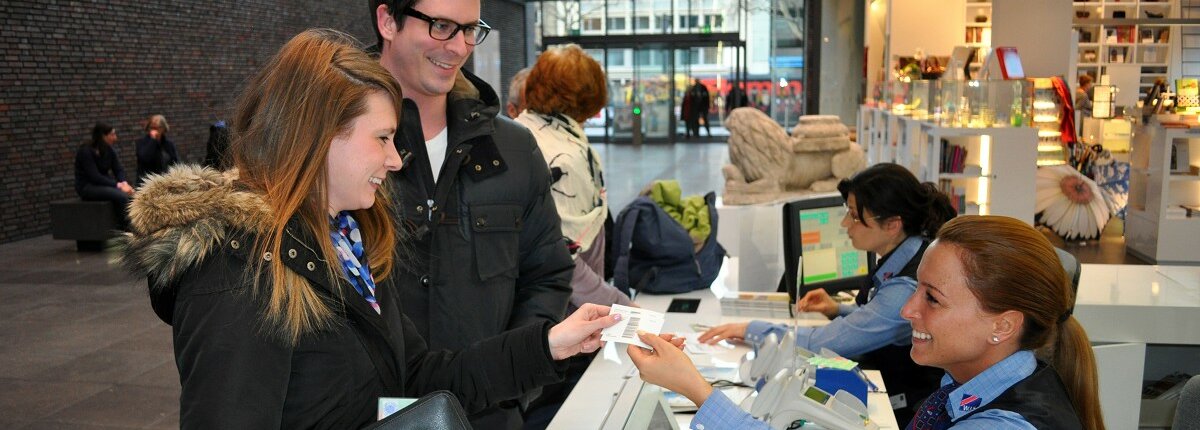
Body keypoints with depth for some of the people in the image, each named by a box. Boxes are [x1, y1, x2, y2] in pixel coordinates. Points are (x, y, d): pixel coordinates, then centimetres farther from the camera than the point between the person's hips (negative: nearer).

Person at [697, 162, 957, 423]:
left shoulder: (907, 288, -29)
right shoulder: (904, 258, -2)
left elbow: (823, 343, -26)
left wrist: (752, 330, -17)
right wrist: (838, 311, 2)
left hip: (899, 411, -8)